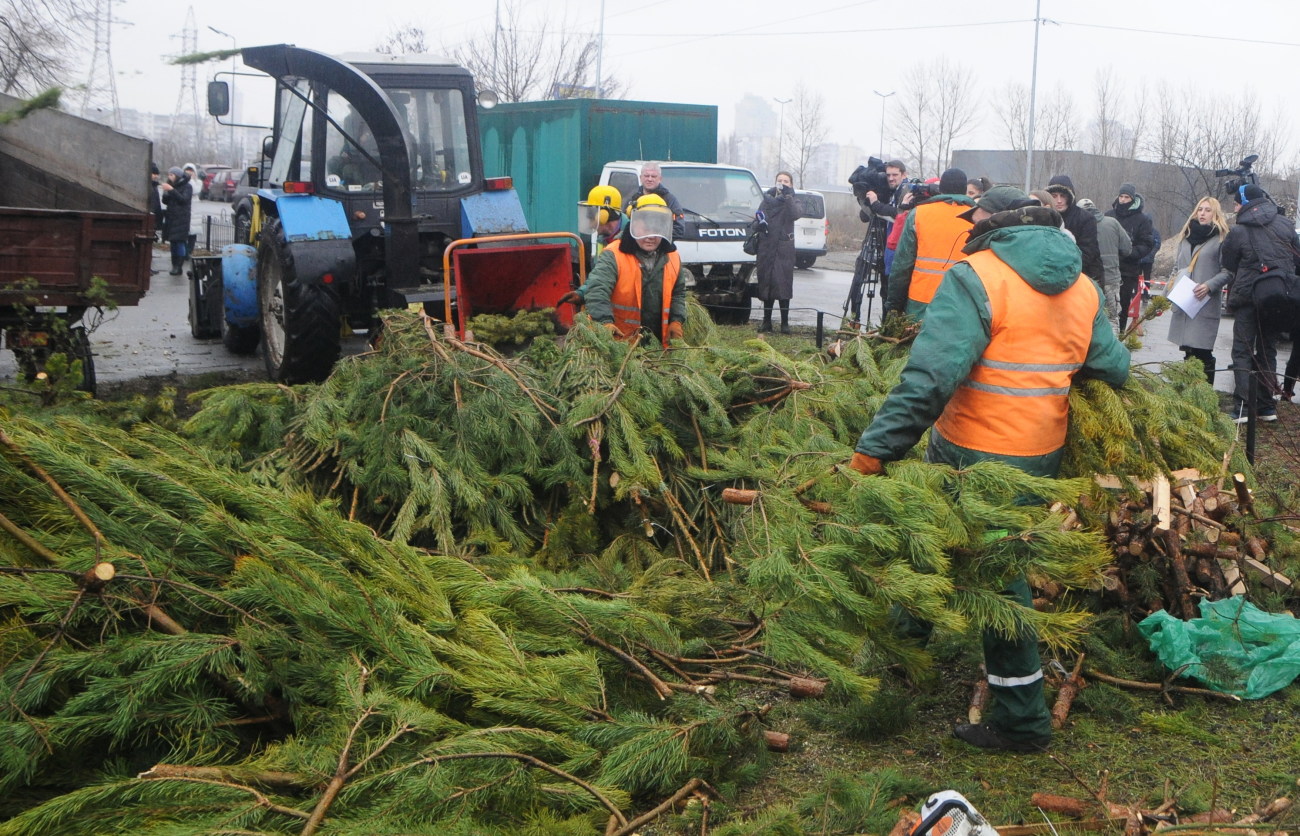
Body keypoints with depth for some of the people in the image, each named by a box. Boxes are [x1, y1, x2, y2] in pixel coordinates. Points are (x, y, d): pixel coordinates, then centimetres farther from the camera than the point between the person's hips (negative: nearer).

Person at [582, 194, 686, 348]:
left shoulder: (673, 258, 8)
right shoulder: (613, 256, -11)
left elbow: (678, 293, 22)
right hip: (619, 340, -5)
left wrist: (676, 320, 5)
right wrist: (606, 322, -39)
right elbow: (597, 290, -23)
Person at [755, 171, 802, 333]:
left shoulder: (792, 201, 7)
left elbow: (795, 215, -15)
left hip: (784, 248, -3)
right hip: (767, 246, 3)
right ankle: (766, 321, 11)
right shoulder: (767, 199, 13)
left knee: (783, 284, -8)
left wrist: (787, 196, -19)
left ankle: (785, 322, -6)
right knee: (766, 283, 5)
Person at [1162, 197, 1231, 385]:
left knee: (1202, 350, -10)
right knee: (1187, 349, 8)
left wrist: (1209, 286, -19)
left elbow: (1227, 271, -5)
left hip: (1205, 304, -6)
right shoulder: (1187, 236, 19)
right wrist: (1168, 292, 17)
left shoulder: (1221, 239, -1)